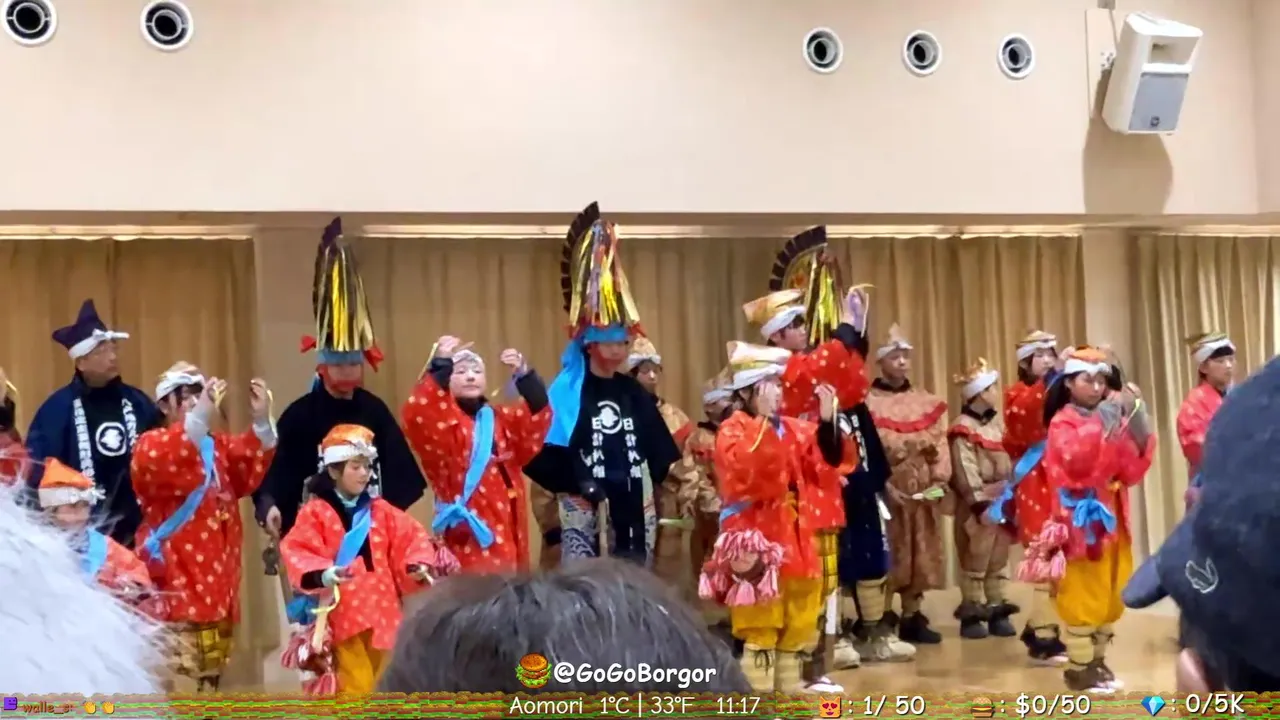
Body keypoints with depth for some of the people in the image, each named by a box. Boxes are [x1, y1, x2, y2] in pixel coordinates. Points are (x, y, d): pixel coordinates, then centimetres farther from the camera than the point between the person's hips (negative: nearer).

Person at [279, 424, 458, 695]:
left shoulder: (381, 510, 11)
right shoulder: (316, 511, -4)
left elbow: (410, 537, 10)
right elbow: (296, 550, -14)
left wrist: (419, 563, -9)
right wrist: (321, 574, -30)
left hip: (382, 608, 5)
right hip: (342, 612, -5)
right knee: (355, 685, -1)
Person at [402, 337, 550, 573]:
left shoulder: (503, 420, 16)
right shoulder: (442, 421, 0)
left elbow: (539, 416, -1)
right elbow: (416, 415, -22)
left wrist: (524, 376, -17)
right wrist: (440, 367, -30)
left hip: (506, 531, 6)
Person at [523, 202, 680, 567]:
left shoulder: (634, 392, 10)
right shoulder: (567, 391, -6)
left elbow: (658, 443, 15)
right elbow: (543, 446, -12)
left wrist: (660, 481, 6)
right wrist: (565, 487, -13)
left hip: (633, 501, 6)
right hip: (584, 504, -5)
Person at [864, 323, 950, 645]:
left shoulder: (928, 402, 12)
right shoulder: (867, 403, -4)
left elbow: (939, 445, 6)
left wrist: (940, 479, -8)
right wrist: (884, 486, -19)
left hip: (923, 493, 5)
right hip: (885, 492, -5)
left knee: (919, 555, 10)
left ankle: (912, 617, 21)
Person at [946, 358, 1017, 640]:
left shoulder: (997, 422, 12)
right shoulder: (963, 429, -13)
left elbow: (1007, 461, 16)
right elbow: (965, 471, -18)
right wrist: (980, 503, -21)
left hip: (1002, 500, 7)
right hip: (978, 504, -7)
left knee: (999, 558, 11)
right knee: (975, 559, -2)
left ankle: (997, 609, 17)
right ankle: (971, 613, 5)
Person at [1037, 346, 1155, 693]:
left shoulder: (1111, 419, 12)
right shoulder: (1063, 422, -7)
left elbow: (1132, 469, 4)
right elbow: (1076, 461, -27)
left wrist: (1135, 418, -5)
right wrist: (1102, 420, -26)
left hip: (1111, 519, 7)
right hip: (1080, 521, -7)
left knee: (1112, 595, 12)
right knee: (1082, 596, -3)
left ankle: (1097, 660, 24)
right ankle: (1078, 667, 5)